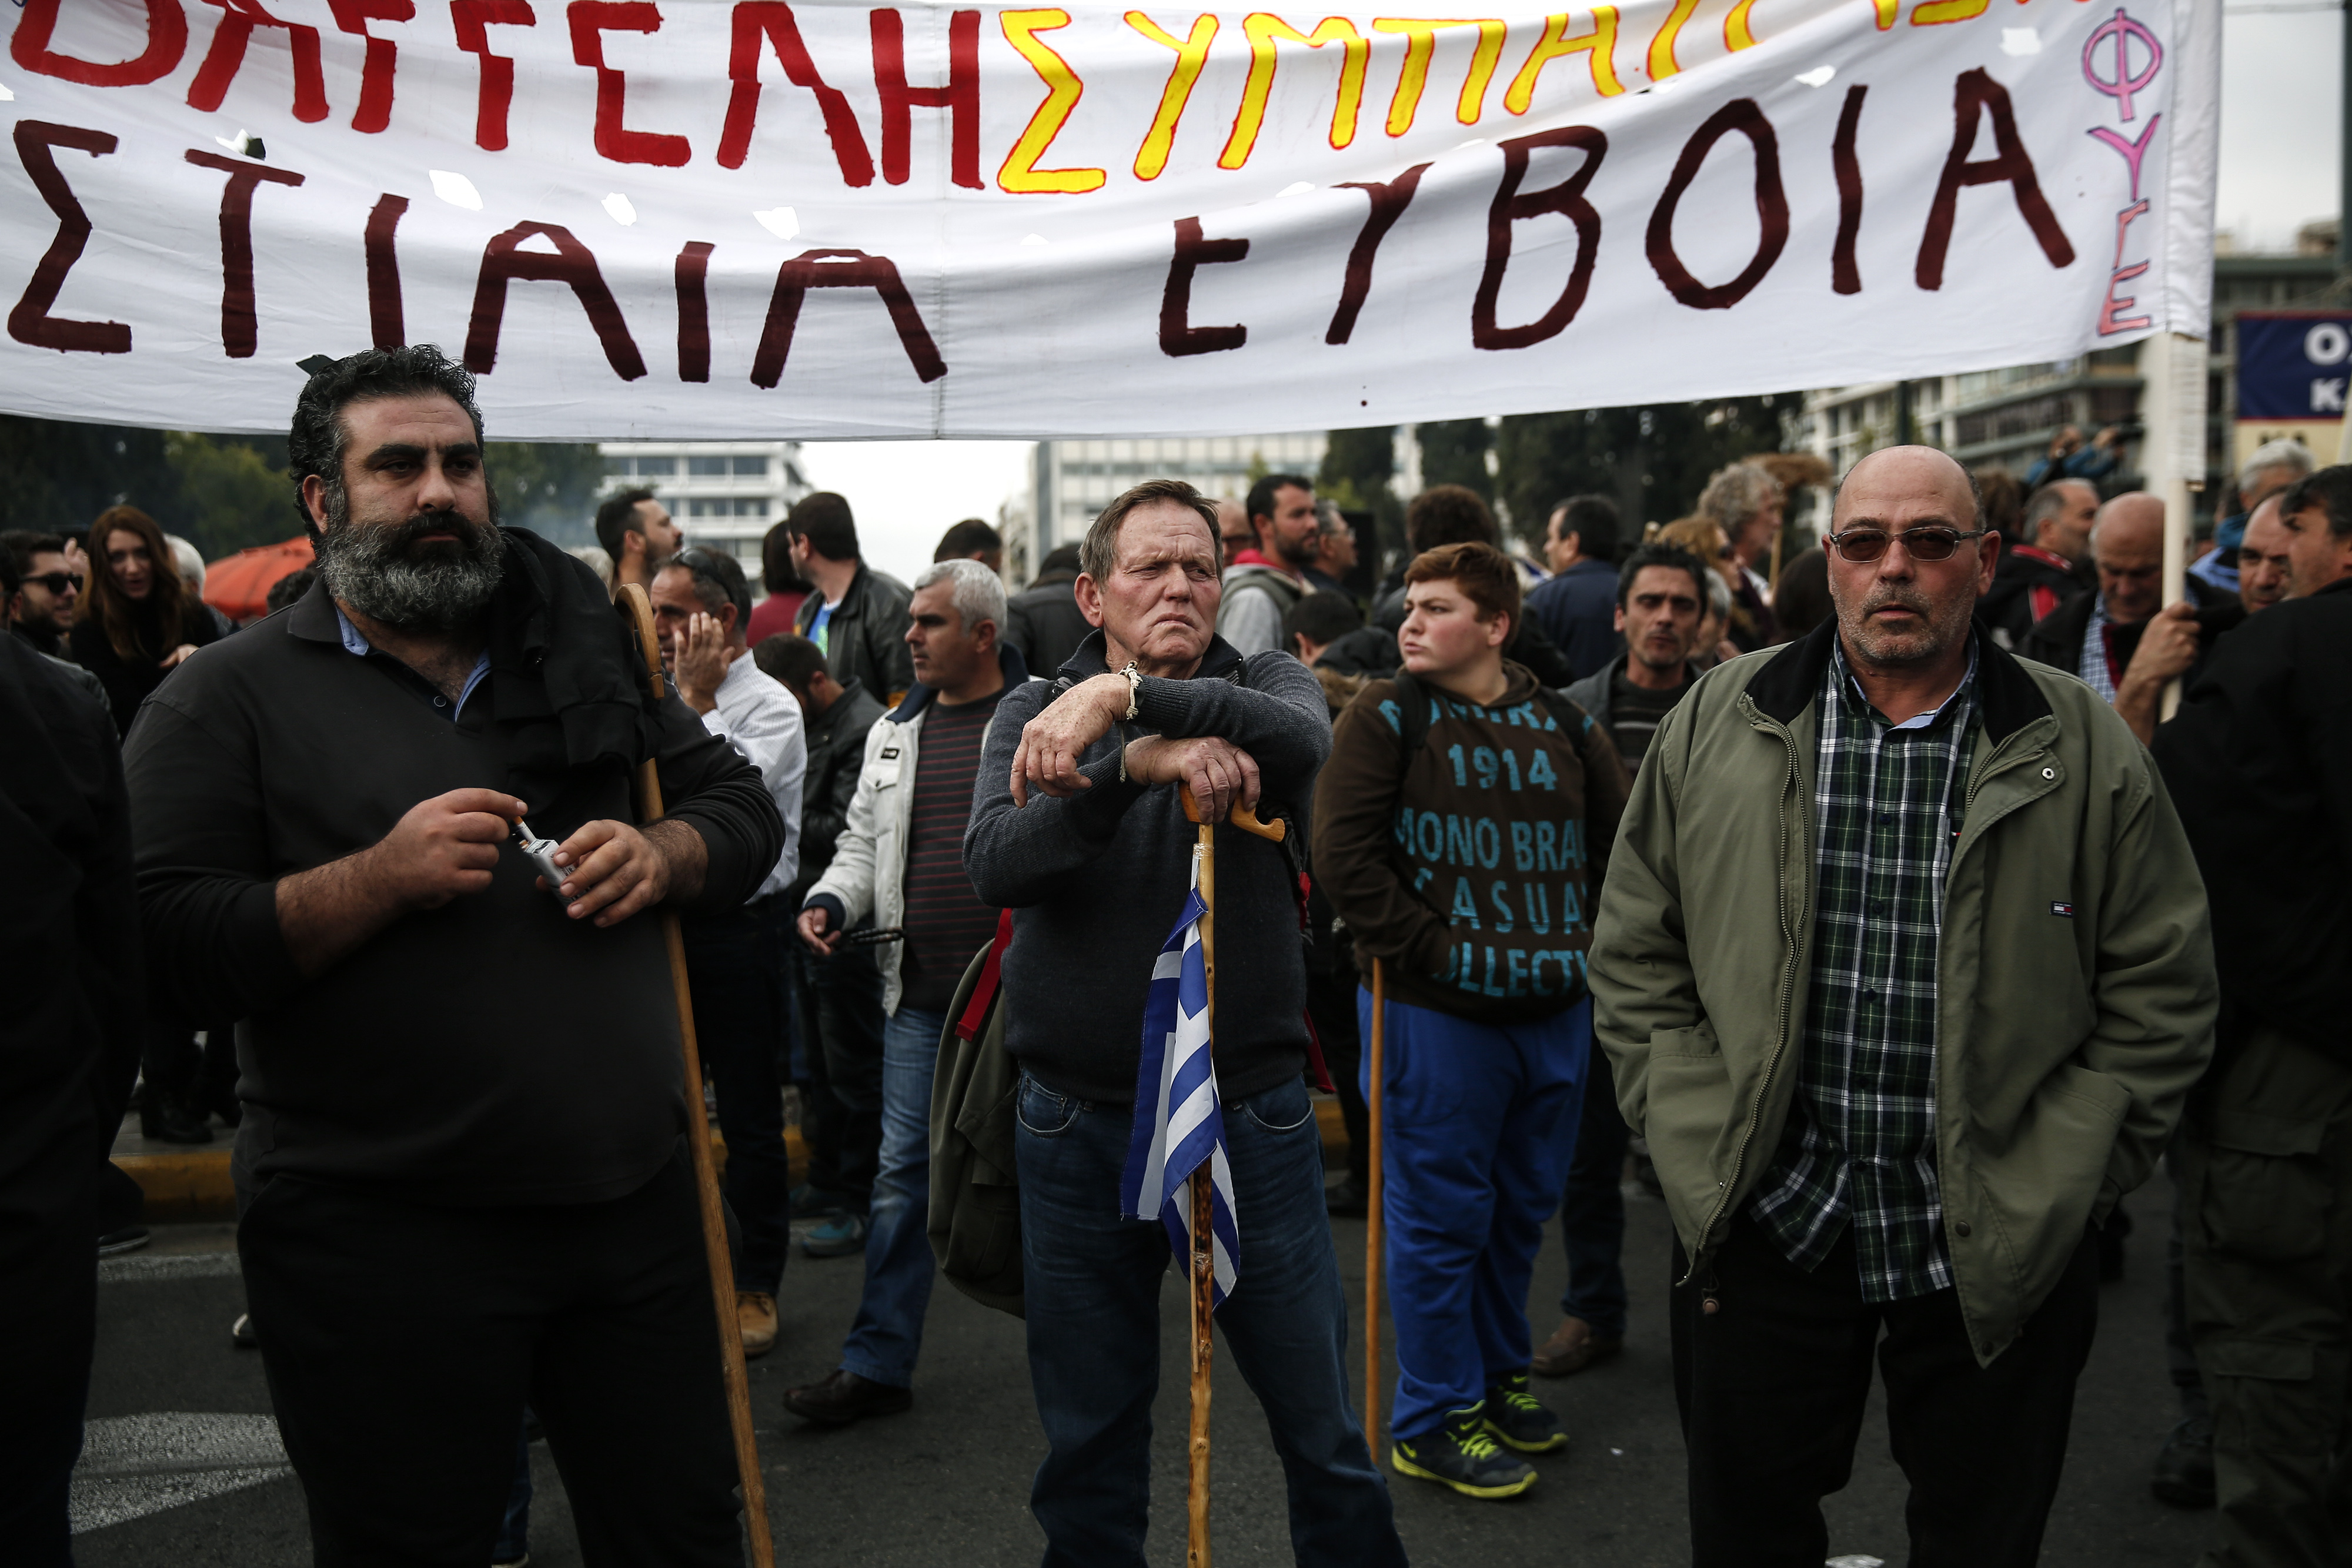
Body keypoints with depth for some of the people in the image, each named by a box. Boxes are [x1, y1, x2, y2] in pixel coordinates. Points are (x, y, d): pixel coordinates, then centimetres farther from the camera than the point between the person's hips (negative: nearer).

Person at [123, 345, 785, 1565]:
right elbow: (162, 949, -10)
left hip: (633, 1198, 4)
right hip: (378, 1238, -4)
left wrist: (660, 855, -7)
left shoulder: (584, 654, 12)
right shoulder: (226, 699, -1)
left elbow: (743, 806, 14)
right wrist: (378, 878, -20)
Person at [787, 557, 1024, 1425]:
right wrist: (831, 900, -1)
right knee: (903, 1171, 5)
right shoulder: (894, 731, 13)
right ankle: (877, 1362, 14)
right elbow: (863, 842, 18)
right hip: (921, 995, 4)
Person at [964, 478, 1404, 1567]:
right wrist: (1140, 759, -28)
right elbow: (995, 866, -15)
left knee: (1323, 1433, 10)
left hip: (1254, 1117, 0)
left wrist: (1125, 696, -31)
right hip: (1077, 1127, 1)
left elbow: (1300, 740, -22)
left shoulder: (1265, 685, 3)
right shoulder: (1034, 715, 3)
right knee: (1089, 1446, 15)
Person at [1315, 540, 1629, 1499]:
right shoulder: (1384, 719, -5)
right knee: (1442, 1213, 2)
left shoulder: (1564, 727, 8)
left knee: (1523, 1206, 17)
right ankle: (1434, 1420, 16)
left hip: (1554, 1006, 5)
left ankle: (1497, 1375, 36)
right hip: (1438, 1013, -5)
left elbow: (1620, 840, 16)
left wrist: (1586, 944, 6)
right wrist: (1431, 950, -14)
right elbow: (1343, 853, -13)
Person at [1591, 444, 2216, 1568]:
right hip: (1764, 1227, 1)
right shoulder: (1718, 723, 1)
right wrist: (1706, 1157, -4)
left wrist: (2041, 1197, -6)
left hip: (1995, 1253, 0)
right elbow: (1636, 959, 3)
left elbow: (2160, 993, 0)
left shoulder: (2085, 750, -1)